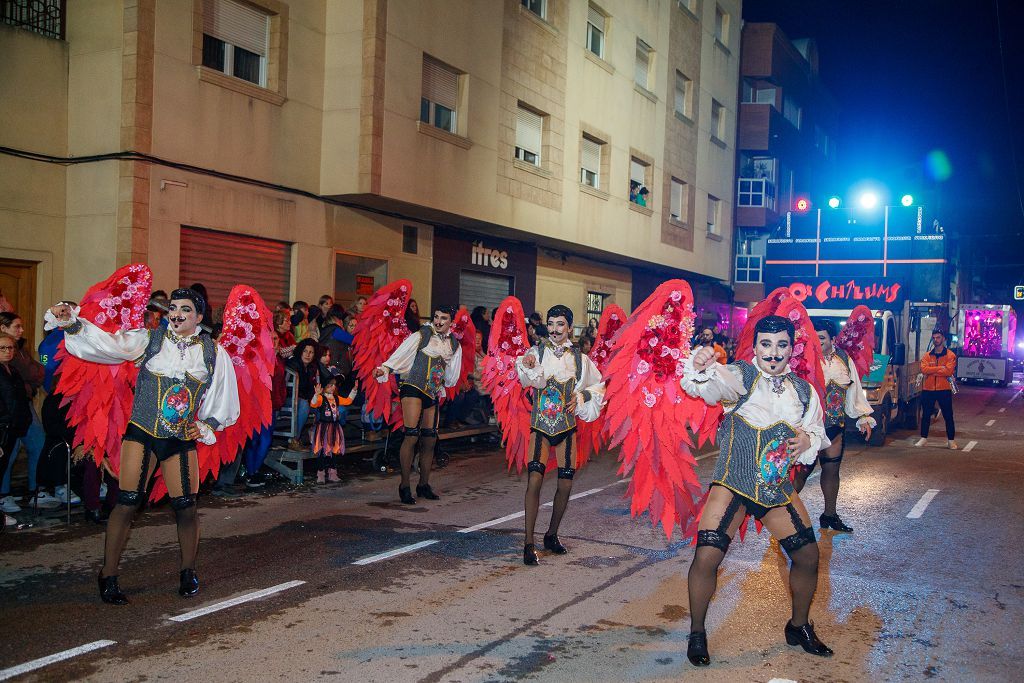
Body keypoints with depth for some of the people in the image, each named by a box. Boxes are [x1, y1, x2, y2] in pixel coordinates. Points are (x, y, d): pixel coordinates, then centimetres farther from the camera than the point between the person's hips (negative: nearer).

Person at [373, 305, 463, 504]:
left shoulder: (454, 345, 13)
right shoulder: (421, 336, -1)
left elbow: (452, 379, 17)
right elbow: (401, 354, -12)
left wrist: (448, 361, 3)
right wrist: (384, 369, -25)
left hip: (433, 394, 5)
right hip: (413, 388, -5)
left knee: (430, 440, 7)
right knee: (412, 436, -15)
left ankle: (424, 485, 20)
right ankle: (405, 485, -7)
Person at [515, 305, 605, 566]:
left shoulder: (579, 358, 4)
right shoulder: (537, 352, -5)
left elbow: (598, 386, 16)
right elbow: (530, 380, -25)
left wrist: (582, 396, -2)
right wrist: (528, 367, -46)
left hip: (567, 425, 3)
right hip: (541, 424, -3)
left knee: (566, 484, 5)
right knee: (535, 480, -16)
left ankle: (552, 535, 26)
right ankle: (529, 544, -9)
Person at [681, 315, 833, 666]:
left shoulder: (804, 391, 7)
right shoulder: (740, 376, -9)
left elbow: (818, 434, 19)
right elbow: (708, 386, -30)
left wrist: (809, 441, -6)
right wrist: (699, 369, -54)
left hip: (778, 488, 5)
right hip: (733, 484, -5)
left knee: (808, 555, 8)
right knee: (706, 556, -15)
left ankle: (798, 627, 35)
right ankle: (697, 633, 9)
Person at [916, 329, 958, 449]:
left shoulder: (950, 355, -2)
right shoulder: (927, 355, 9)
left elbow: (949, 371, -17)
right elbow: (923, 369, -8)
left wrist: (932, 370, -12)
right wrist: (940, 368, -14)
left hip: (944, 390, -3)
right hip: (928, 390, 3)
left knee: (948, 416, 2)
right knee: (925, 415, 10)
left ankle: (951, 440, 10)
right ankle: (923, 438, 20)